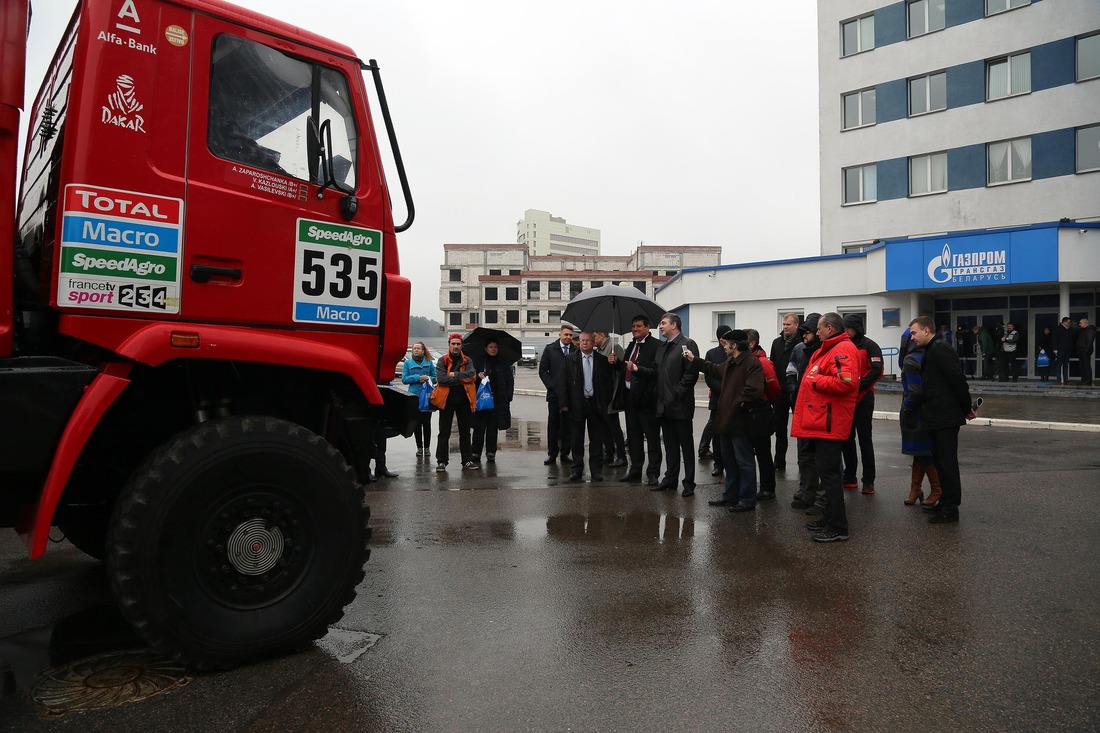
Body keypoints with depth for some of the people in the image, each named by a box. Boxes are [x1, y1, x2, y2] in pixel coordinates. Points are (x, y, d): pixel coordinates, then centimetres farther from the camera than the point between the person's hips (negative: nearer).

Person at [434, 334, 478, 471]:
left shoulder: (467, 360, 8)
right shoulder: (442, 360, 0)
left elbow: (472, 374, -11)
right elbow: (442, 378, -15)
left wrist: (455, 375, -16)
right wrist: (462, 379, -13)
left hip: (464, 400, 2)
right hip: (447, 400, -2)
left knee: (465, 432, 10)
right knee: (444, 433, 3)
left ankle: (467, 460, 17)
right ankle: (441, 461, 9)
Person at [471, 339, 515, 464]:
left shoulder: (504, 364, 10)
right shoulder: (478, 361, 5)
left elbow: (510, 380, 12)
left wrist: (508, 396, 3)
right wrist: (477, 376, -14)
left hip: (498, 400, 2)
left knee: (493, 428, 5)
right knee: (479, 427, -4)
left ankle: (491, 453, 12)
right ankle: (475, 453, 2)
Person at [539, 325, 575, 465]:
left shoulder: (576, 350, 3)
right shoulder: (550, 348, 5)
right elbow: (543, 370, 4)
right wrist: (551, 385, -5)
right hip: (554, 392, 0)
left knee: (567, 424, 4)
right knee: (553, 423, 3)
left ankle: (565, 453, 12)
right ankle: (552, 454, 9)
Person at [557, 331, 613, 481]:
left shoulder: (602, 360, 4)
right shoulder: (570, 359, 2)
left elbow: (608, 383, 5)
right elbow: (562, 382, 0)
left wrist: (606, 402, -2)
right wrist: (564, 403, -6)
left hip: (596, 405, 0)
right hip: (576, 405, 0)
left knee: (597, 440, 5)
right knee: (577, 439, 6)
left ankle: (596, 469, 14)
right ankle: (577, 469, 16)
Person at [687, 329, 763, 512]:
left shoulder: (752, 363, -17)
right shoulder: (730, 362, 14)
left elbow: (753, 391, -28)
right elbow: (715, 369, 34)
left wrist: (737, 405, -18)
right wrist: (694, 360, 34)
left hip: (739, 422, -10)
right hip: (726, 420, 10)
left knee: (744, 462, -1)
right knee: (729, 461, 18)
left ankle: (747, 500, 8)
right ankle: (730, 496, 29)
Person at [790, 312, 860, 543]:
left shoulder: (843, 350, -14)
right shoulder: (827, 350, 19)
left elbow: (846, 382, -27)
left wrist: (816, 380, -17)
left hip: (829, 424, -11)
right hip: (819, 422, 11)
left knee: (828, 473, -8)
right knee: (825, 471, 16)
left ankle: (837, 528, -2)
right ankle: (830, 519, 26)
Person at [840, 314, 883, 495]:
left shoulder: (869, 346, -6)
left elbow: (876, 371, -15)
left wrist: (858, 386, -20)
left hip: (863, 399, -6)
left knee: (864, 439, -3)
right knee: (846, 439, 9)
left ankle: (868, 481, 3)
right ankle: (849, 478, 18)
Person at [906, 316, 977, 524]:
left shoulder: (939, 350, -16)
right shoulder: (932, 351, 16)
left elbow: (958, 380, -19)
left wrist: (967, 409, -10)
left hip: (945, 417, -10)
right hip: (937, 417, 10)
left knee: (947, 462, -3)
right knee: (941, 461, 16)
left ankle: (951, 509, 4)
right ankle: (946, 502, 25)